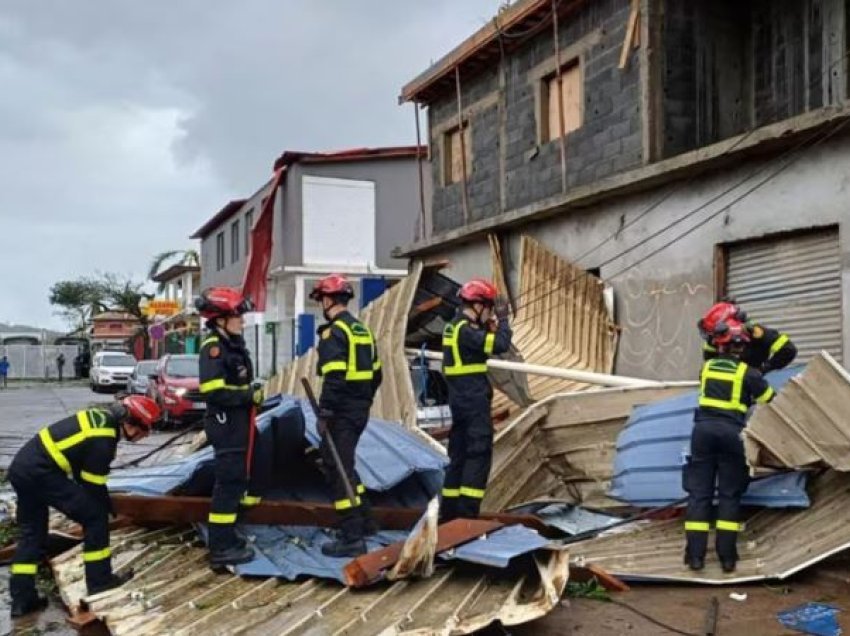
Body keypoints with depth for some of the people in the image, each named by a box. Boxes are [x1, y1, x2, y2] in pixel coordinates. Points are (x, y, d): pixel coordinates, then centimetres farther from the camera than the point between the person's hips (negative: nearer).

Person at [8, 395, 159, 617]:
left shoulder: (104, 417, 9)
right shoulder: (102, 441, -18)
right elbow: (92, 485, -9)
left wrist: (106, 503, 22)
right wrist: (108, 508, 8)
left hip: (21, 466, 10)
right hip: (40, 472, -10)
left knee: (30, 532, 17)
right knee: (95, 515, -2)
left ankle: (22, 599, 21)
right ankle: (99, 579, 7)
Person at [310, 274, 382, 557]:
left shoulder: (334, 332, -14)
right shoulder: (362, 330, 14)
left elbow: (334, 377, -22)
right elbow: (376, 374, 18)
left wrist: (324, 414, -18)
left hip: (342, 412, -9)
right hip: (360, 410, 9)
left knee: (338, 468, -3)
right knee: (342, 463, 23)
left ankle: (352, 538, -2)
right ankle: (364, 520, 29)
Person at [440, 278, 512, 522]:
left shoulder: (454, 327, 14)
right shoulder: (466, 330, -17)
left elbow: (484, 344, 19)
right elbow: (500, 345, -24)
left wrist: (491, 324, 8)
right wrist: (502, 319, -10)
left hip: (460, 399, 10)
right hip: (474, 401, -10)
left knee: (459, 454, 14)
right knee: (479, 454, -6)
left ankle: (449, 511, 19)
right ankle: (467, 512, -7)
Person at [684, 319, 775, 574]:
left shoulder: (707, 367, 10)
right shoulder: (748, 373, 0)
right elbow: (770, 400, 10)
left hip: (703, 429, 2)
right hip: (731, 432, -2)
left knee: (699, 492, 4)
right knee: (729, 494, 6)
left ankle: (695, 555, 0)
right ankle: (727, 555, 3)